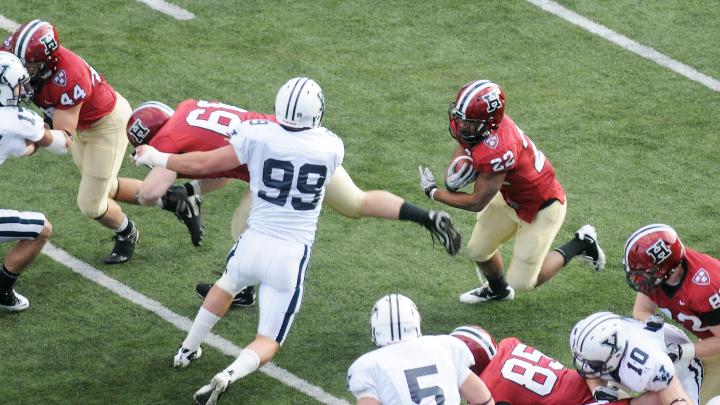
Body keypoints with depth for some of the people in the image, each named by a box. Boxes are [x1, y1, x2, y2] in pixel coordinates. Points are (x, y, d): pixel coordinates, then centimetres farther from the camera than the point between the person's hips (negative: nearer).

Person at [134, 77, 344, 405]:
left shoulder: (258, 135, -10)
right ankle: (230, 374, -21)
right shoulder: (331, 147, -4)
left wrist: (156, 158, 12)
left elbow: (205, 164, -3)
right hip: (292, 255, -1)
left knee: (228, 282, 38)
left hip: (254, 243, 1)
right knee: (268, 343, 10)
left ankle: (188, 349, 44)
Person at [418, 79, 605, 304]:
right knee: (478, 251, 16)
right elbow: (463, 142, 10)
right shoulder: (472, 124, -17)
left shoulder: (497, 151, -41)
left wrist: (434, 193, -16)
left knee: (522, 282, 2)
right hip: (509, 197, 8)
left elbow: (477, 202, -28)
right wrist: (459, 162, -14)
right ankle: (497, 289, 49)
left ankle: (581, 244, 18)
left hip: (541, 208, -8)